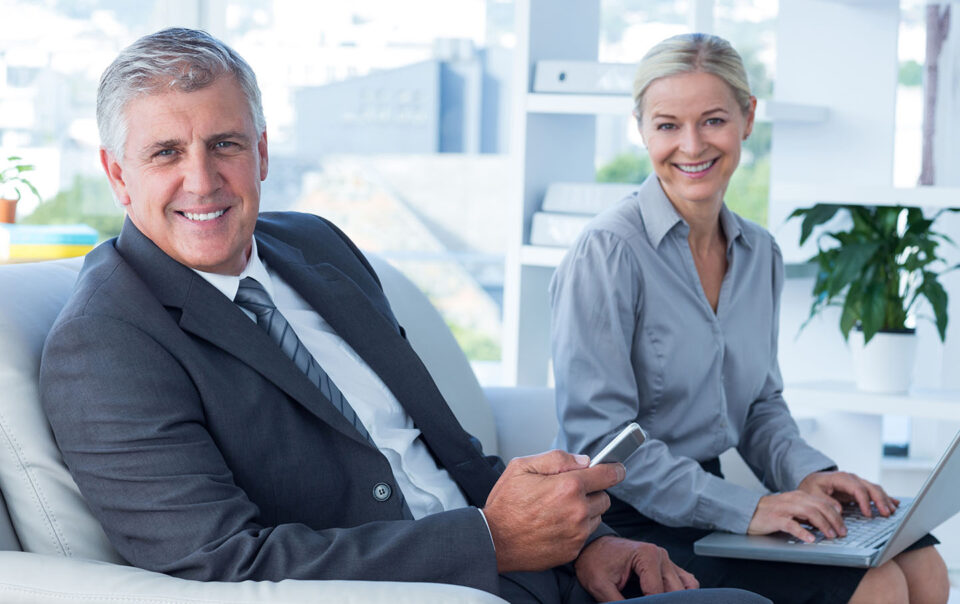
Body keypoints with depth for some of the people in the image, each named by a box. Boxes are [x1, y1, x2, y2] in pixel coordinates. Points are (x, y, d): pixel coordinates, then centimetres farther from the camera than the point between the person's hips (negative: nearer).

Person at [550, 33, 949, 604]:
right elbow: (598, 439, -18)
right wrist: (744, 510, -23)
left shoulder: (761, 254, 9)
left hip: (711, 505, 7)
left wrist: (807, 472, -3)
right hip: (629, 528, -7)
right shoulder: (607, 251, -14)